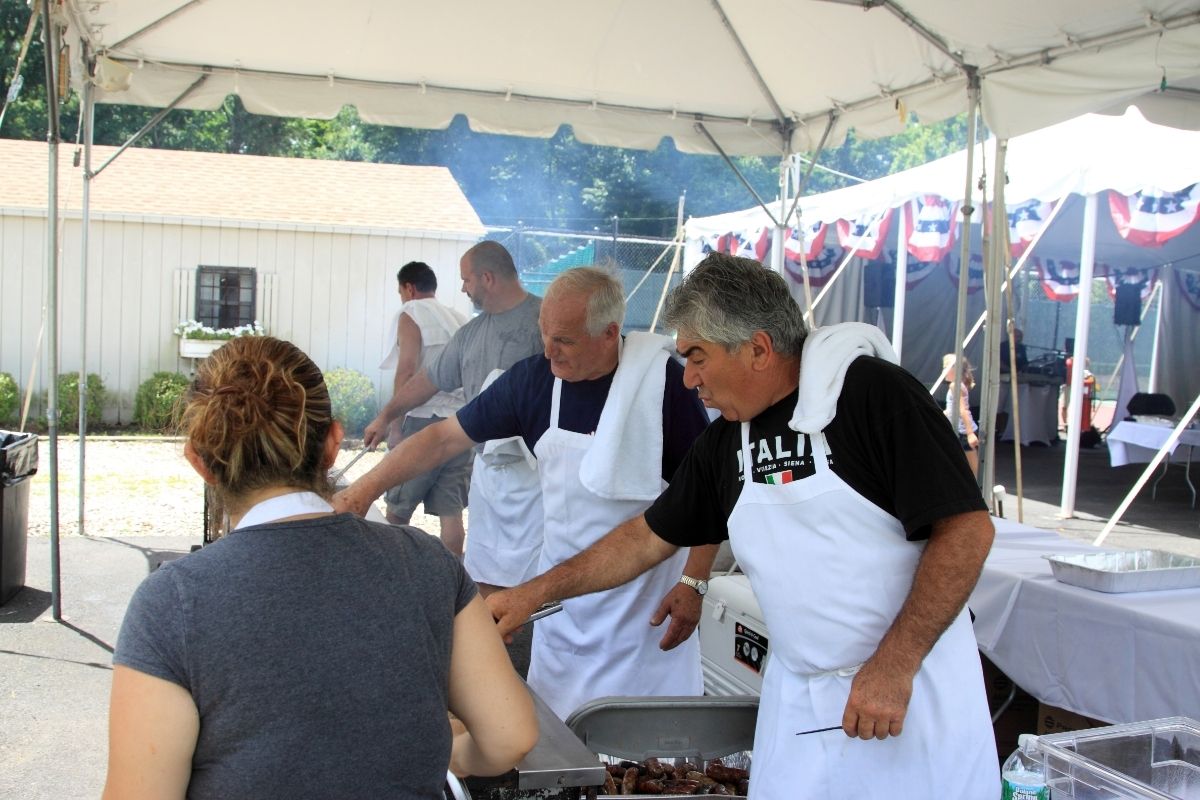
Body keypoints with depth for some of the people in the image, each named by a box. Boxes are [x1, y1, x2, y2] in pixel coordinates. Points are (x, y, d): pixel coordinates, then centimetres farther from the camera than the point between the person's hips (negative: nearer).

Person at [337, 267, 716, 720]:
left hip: (646, 602, -4)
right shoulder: (534, 379, -3)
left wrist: (693, 582, -13)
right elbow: (447, 436, 3)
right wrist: (364, 489, -4)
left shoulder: (660, 380, -16)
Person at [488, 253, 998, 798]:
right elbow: (648, 538, 13)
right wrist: (534, 592, 10)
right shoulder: (723, 443, 5)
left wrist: (893, 664, -21)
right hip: (798, 698, 5)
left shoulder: (874, 394, -15)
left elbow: (966, 529, -18)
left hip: (910, 687, -5)